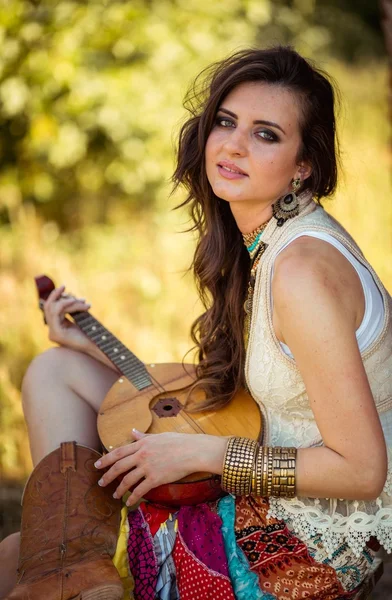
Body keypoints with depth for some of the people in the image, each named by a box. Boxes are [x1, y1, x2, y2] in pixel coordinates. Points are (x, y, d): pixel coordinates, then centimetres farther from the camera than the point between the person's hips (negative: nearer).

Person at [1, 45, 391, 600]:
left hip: (315, 539, -9)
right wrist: (95, 348, 10)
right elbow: (223, 393, 10)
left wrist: (201, 454, -21)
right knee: (53, 370, 7)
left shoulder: (303, 272, -26)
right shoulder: (256, 244, 3)